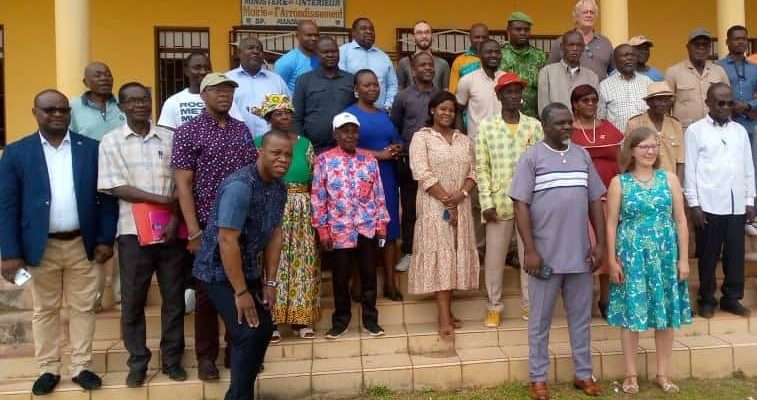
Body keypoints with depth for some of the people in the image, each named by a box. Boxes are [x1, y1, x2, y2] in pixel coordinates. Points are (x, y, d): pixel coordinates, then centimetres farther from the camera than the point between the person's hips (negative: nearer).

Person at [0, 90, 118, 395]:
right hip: (41, 246, 0)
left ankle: (81, 367, 22)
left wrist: (106, 239, -3)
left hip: (83, 244, 1)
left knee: (83, 308, 9)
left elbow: (106, 197, 2)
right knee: (44, 310, 12)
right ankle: (48, 369, 25)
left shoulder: (92, 148, 1)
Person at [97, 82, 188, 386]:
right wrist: (164, 199, -13)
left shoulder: (169, 138, 5)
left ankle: (172, 359, 21)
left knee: (174, 297, 7)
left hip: (171, 229, 1)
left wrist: (176, 217, -11)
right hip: (133, 231, -1)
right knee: (132, 300, 6)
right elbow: (115, 188, -6)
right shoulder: (110, 142, 2)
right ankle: (138, 362, 21)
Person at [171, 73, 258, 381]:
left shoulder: (243, 130, 9)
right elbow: (183, 185, -9)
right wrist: (194, 232, -14)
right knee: (206, 292, 8)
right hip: (208, 225, -4)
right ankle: (206, 356, 23)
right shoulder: (188, 131, -5)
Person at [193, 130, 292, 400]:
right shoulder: (240, 186, -27)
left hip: (248, 268, 9)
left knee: (265, 329, 10)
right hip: (220, 271, -8)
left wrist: (270, 282, 2)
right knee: (248, 334, -14)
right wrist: (241, 292, -23)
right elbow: (227, 241, -28)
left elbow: (275, 234, 5)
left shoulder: (279, 187, 0)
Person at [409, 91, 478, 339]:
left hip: (461, 206, 5)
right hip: (434, 206, -5)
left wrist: (461, 194, -11)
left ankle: (447, 310, 14)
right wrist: (446, 201, -14)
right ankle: (444, 317, -8)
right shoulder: (421, 137, -1)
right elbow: (423, 174, -11)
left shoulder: (464, 140, 15)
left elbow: (473, 172, 9)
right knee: (439, 255, -8)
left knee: (456, 255, 5)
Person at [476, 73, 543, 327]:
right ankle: (494, 306, 21)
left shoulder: (534, 125, 4)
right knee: (494, 256, 7)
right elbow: (481, 167, 0)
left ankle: (529, 304, 24)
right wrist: (486, 202, -6)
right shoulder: (486, 126, 1)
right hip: (499, 202, -1)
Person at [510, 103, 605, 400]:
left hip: (580, 253, 4)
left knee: (581, 317, 14)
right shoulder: (531, 157, -5)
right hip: (546, 254, -4)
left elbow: (595, 201, 11)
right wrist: (530, 250, -14)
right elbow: (521, 206, -9)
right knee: (540, 320, 7)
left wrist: (600, 243, 5)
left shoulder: (583, 156, 9)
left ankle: (583, 374, 28)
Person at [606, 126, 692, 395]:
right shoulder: (619, 183, -2)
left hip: (665, 255, 2)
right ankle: (631, 375, 17)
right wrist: (612, 260, -6)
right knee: (630, 314, 3)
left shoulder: (669, 179, 4)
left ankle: (663, 374, 23)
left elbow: (680, 221, 4)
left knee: (666, 315, 8)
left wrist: (683, 258, 1)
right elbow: (612, 224, -1)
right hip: (632, 256, -2)